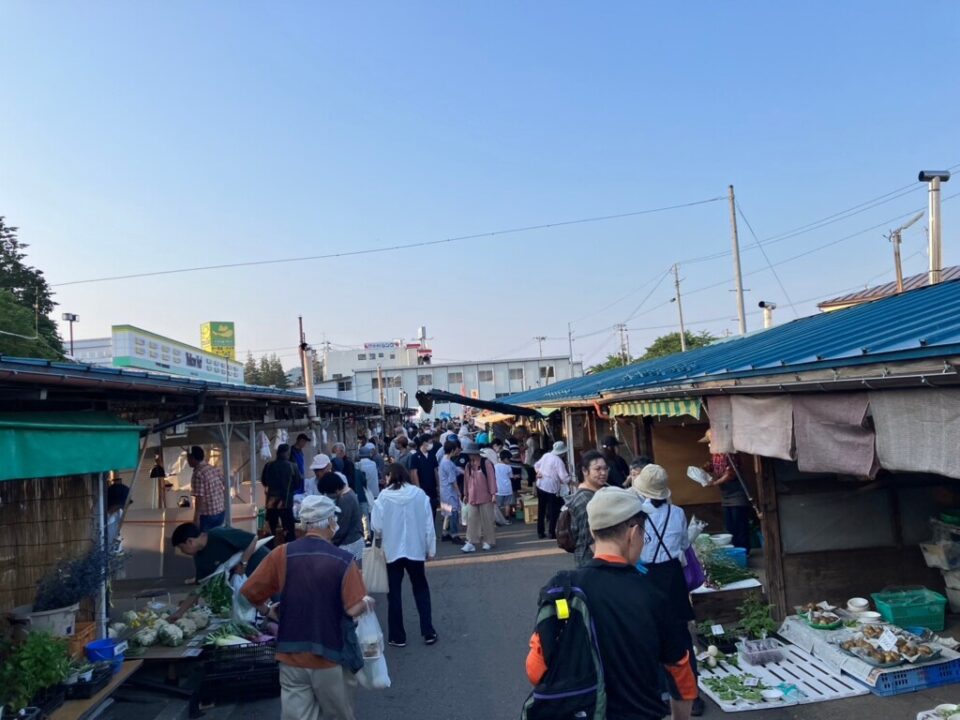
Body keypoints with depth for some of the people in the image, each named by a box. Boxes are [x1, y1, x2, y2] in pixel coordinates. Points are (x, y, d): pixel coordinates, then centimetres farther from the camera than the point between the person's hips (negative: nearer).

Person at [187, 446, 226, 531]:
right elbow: (224, 489, 11)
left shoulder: (198, 474, -17)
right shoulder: (215, 469, 6)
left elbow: (199, 498, -19)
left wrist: (196, 518, -14)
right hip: (220, 512, 7)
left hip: (207, 515, -7)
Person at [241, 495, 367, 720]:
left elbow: (249, 592, -4)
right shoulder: (343, 560, -14)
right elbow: (355, 609, -16)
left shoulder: (282, 554, -7)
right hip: (331, 655, -2)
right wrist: (367, 603, 5)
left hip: (291, 656, 2)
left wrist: (266, 609, 14)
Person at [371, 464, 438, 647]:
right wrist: (430, 548, 7)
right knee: (421, 589, 18)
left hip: (393, 550, -2)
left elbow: (377, 526, -8)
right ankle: (428, 632, 19)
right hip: (415, 549, 2)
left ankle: (397, 636, 19)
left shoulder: (384, 496, -12)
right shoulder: (419, 494, -6)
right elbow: (428, 524, -3)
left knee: (394, 593, 12)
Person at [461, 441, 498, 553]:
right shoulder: (468, 465, 6)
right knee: (472, 520, 4)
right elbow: (466, 480, 11)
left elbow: (491, 478, -11)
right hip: (472, 497, 5)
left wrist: (493, 493, -14)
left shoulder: (485, 463, -10)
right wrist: (466, 494, 14)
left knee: (487, 519, 5)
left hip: (485, 497, -5)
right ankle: (471, 542, 6)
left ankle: (489, 541, 17)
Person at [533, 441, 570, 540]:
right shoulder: (558, 461, -17)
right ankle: (552, 533, 9)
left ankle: (540, 532, 22)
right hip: (551, 489, -7)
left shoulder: (546, 455, 5)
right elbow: (564, 478, -20)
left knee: (541, 510, 15)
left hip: (540, 486, 7)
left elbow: (536, 465, 18)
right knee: (553, 511, 6)